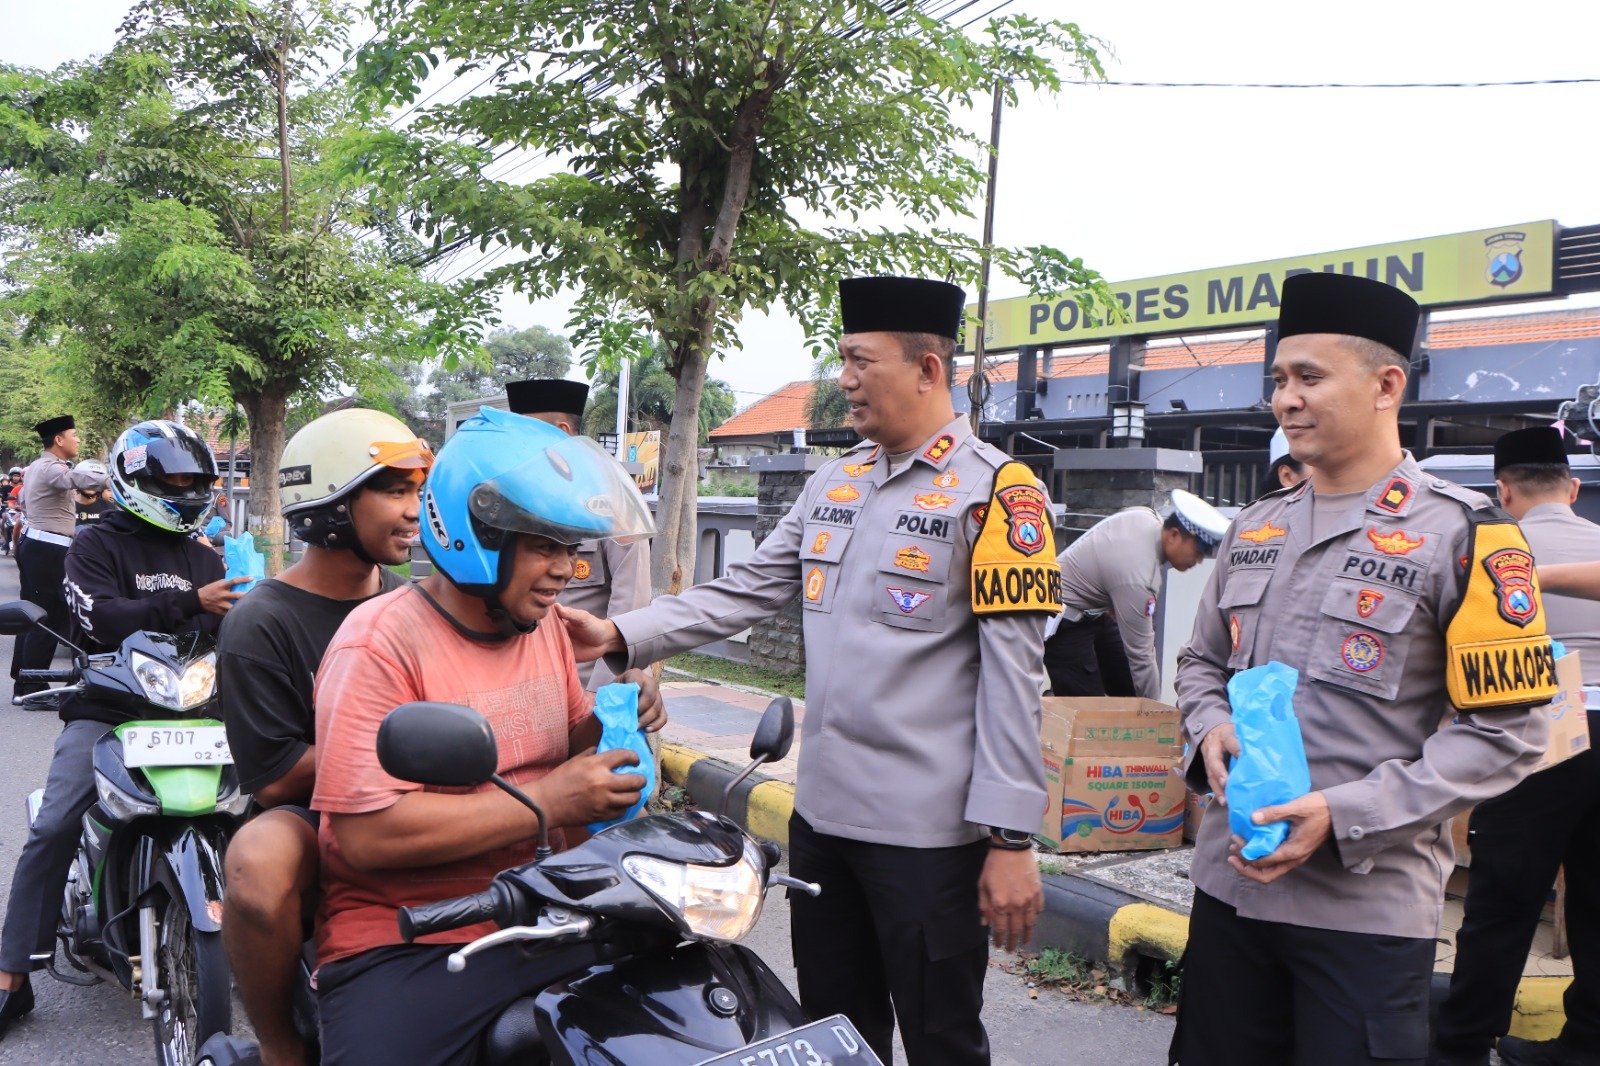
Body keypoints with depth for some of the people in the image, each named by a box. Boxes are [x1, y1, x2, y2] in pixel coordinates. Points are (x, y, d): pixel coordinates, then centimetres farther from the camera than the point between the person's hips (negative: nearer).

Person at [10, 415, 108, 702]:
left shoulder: (35, 467, 18)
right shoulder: (51, 469, -15)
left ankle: (22, 685, 16)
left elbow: (24, 503, 27)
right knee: (48, 619, -7)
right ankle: (33, 689, -5)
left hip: (33, 543, 11)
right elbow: (78, 479, -35)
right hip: (49, 549, -11)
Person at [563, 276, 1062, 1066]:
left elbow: (1014, 677, -15)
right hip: (822, 812, 7)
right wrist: (622, 635, -2)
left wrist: (1010, 839, -17)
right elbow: (747, 591, 10)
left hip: (927, 830, -7)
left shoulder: (996, 490, -11)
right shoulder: (834, 483, 11)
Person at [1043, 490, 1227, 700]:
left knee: (1132, 693, 4)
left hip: (1094, 613, 10)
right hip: (1063, 623, -10)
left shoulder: (1148, 516, -9)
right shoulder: (1137, 577, -34)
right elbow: (1141, 655, -27)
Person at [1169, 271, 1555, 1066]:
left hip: (1366, 905, -5)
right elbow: (1201, 662, 20)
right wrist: (1211, 731, -4)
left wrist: (1342, 814, -19)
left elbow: (1506, 732, -11)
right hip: (1230, 883, 5)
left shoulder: (1463, 536, -8)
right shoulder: (1253, 528, 10)